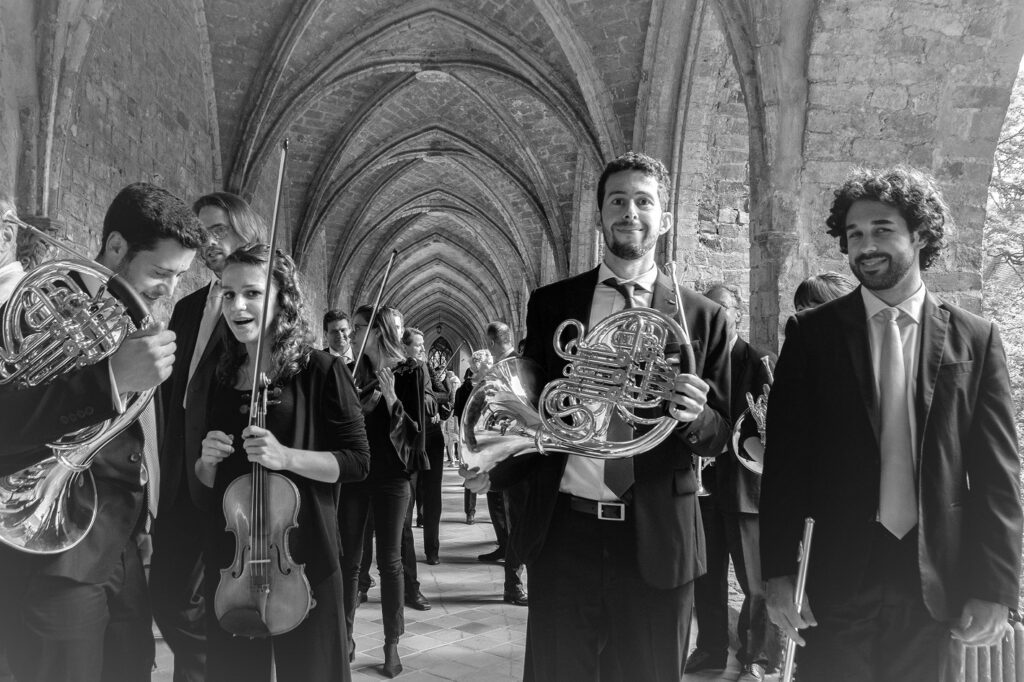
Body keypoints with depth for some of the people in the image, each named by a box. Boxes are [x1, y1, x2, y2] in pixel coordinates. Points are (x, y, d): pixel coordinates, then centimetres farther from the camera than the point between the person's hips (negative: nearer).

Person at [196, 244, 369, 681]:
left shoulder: (321, 371, -7)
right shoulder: (219, 378, 6)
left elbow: (357, 462, -9)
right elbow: (208, 481, 16)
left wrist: (287, 457, -21)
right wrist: (207, 460, -6)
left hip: (302, 554, -4)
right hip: (229, 556, 4)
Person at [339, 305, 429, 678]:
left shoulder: (408, 371, -4)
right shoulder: (355, 372, 5)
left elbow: (414, 428, -8)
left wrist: (391, 398, -21)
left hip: (391, 475, -3)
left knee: (389, 560, 3)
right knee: (348, 558, 6)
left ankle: (392, 645, 14)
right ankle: (345, 635, 20)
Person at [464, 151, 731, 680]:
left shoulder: (703, 317, 3)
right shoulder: (550, 303, 5)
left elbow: (720, 435, 5)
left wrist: (695, 415, -18)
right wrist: (495, 467, -11)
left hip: (657, 540, 0)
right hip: (564, 532, 1)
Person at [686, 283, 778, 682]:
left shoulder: (758, 361, -4)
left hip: (745, 484, -4)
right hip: (703, 483, 4)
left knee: (755, 582, 2)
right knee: (706, 577, 14)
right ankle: (710, 649, 29)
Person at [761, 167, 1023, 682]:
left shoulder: (974, 338, 2)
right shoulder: (811, 333, -1)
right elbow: (784, 457, -3)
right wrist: (779, 572, -8)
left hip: (934, 584, 1)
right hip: (835, 577, -1)